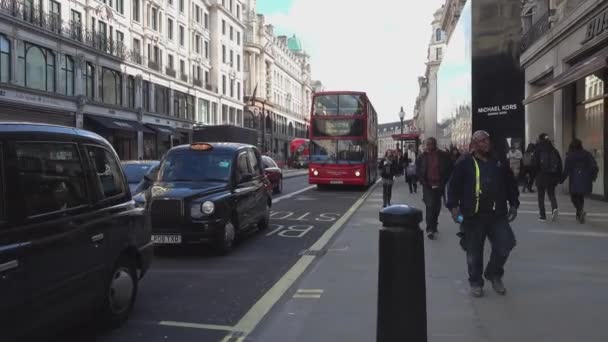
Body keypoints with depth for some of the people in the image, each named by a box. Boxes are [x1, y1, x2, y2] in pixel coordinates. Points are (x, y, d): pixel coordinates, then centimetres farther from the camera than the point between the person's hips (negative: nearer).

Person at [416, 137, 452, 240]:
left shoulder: (443, 156, 0)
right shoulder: (422, 157, 2)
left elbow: (448, 170, 1)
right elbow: (418, 171, 6)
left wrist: (442, 183, -7)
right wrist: (424, 182, -5)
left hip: (439, 185, 1)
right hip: (428, 185, -1)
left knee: (436, 207, 10)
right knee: (430, 205, -14)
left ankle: (433, 227, 28)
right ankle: (430, 229, -12)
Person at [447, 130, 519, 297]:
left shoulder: (499, 161, 11)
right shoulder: (465, 162, -1)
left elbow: (510, 183, 18)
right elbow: (454, 185, -3)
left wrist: (513, 204, 13)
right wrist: (453, 206, -12)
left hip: (497, 214, 3)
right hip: (473, 215, -3)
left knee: (505, 244, -4)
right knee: (474, 252, 4)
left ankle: (494, 274, 21)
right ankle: (476, 282, 23)